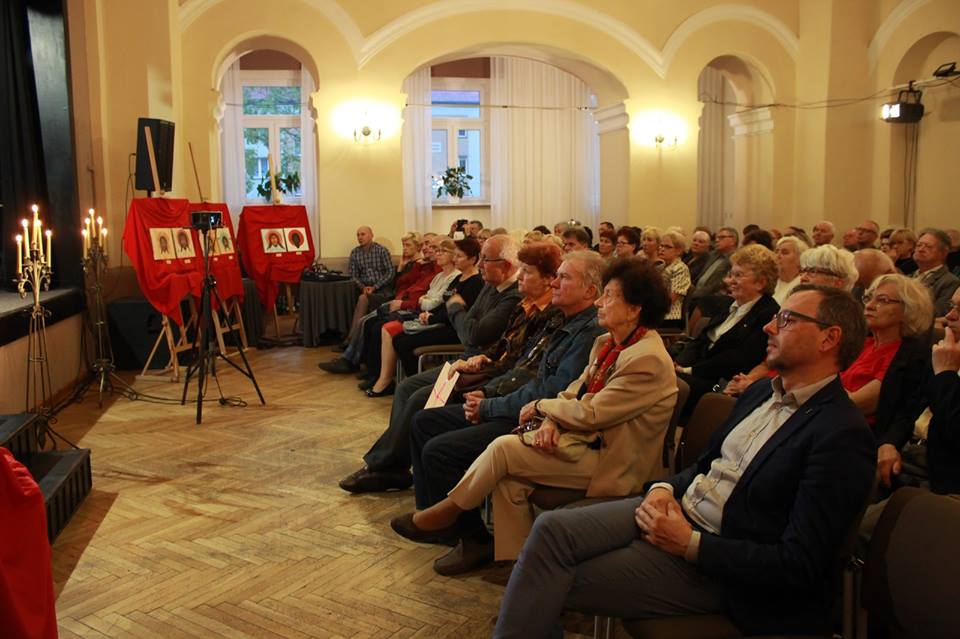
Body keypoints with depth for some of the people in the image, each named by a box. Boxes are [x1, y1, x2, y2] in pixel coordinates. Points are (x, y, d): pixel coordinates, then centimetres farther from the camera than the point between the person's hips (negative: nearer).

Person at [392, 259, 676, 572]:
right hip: (585, 438, 8)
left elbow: (590, 413, -22)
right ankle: (515, 560, 0)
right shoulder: (606, 344, 9)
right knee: (508, 477, -14)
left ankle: (446, 512, 6)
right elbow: (575, 391, 10)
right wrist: (551, 421, -11)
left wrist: (541, 406, -8)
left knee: (503, 448, -15)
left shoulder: (648, 360, -21)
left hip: (607, 461, -8)